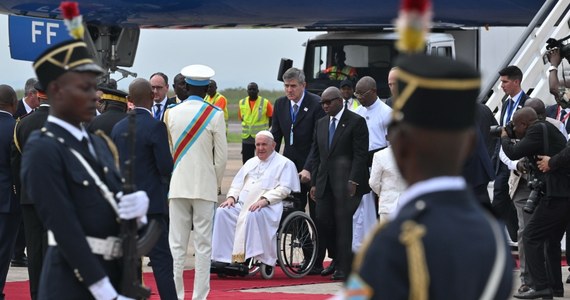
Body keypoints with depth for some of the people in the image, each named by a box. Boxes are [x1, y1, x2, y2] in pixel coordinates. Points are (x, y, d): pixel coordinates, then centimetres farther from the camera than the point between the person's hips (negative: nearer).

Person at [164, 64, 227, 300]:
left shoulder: (171, 114, 1)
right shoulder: (215, 115, -6)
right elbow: (221, 155, -3)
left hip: (178, 186, 2)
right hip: (205, 186, -2)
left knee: (176, 244, 5)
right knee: (203, 245, 2)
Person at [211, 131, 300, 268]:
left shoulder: (284, 163, 9)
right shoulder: (251, 162, 30)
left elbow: (284, 189, -4)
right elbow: (237, 183, 26)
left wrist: (264, 200, -19)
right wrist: (231, 197, 3)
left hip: (268, 205, -6)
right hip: (243, 204, 6)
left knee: (253, 215, -39)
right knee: (221, 212, -21)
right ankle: (222, 258, -27)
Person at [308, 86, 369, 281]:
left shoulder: (356, 122, -3)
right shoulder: (321, 124, 17)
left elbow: (361, 154, -9)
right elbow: (315, 155, 17)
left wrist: (353, 181, -16)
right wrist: (314, 183, 10)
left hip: (346, 183, -6)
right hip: (325, 183, 6)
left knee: (343, 223, -6)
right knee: (323, 222, 1)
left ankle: (343, 268, -1)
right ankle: (336, 260, 18)